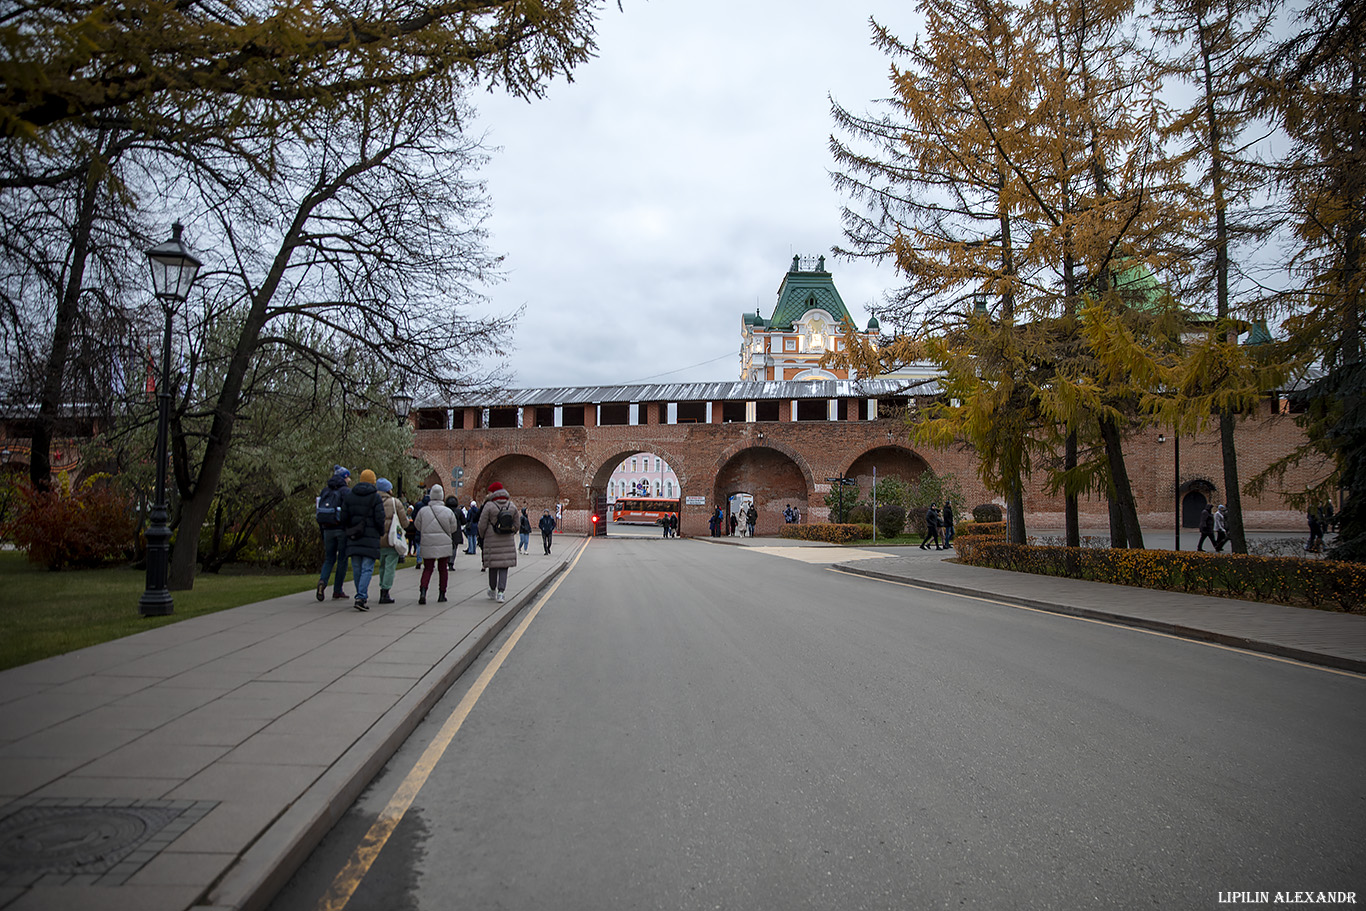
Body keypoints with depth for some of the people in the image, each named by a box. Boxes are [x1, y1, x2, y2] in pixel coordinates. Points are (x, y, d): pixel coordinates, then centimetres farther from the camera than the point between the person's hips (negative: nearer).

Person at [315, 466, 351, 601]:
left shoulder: (324, 491, 10)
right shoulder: (345, 492, -9)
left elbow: (319, 511, 11)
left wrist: (322, 529, 17)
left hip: (328, 529, 5)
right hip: (342, 529, -5)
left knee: (329, 558, 14)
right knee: (342, 559, 5)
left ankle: (322, 581, -12)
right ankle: (337, 591, 7)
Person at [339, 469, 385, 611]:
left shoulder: (349, 495, 6)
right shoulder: (375, 496, -8)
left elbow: (344, 517, 6)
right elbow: (379, 519, -9)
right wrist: (381, 533, 7)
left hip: (353, 538, 5)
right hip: (370, 537, -4)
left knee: (356, 569, 12)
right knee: (367, 569, -4)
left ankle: (361, 596, 21)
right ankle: (361, 597, -14)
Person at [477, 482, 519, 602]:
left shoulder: (489, 506, -9)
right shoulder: (512, 506, 5)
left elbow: (482, 525, -7)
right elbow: (516, 525, 9)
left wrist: (482, 537, 11)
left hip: (492, 541, -2)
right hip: (508, 542, 3)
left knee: (493, 567, 10)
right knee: (504, 567, 4)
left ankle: (493, 591, 24)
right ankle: (500, 592, -7)